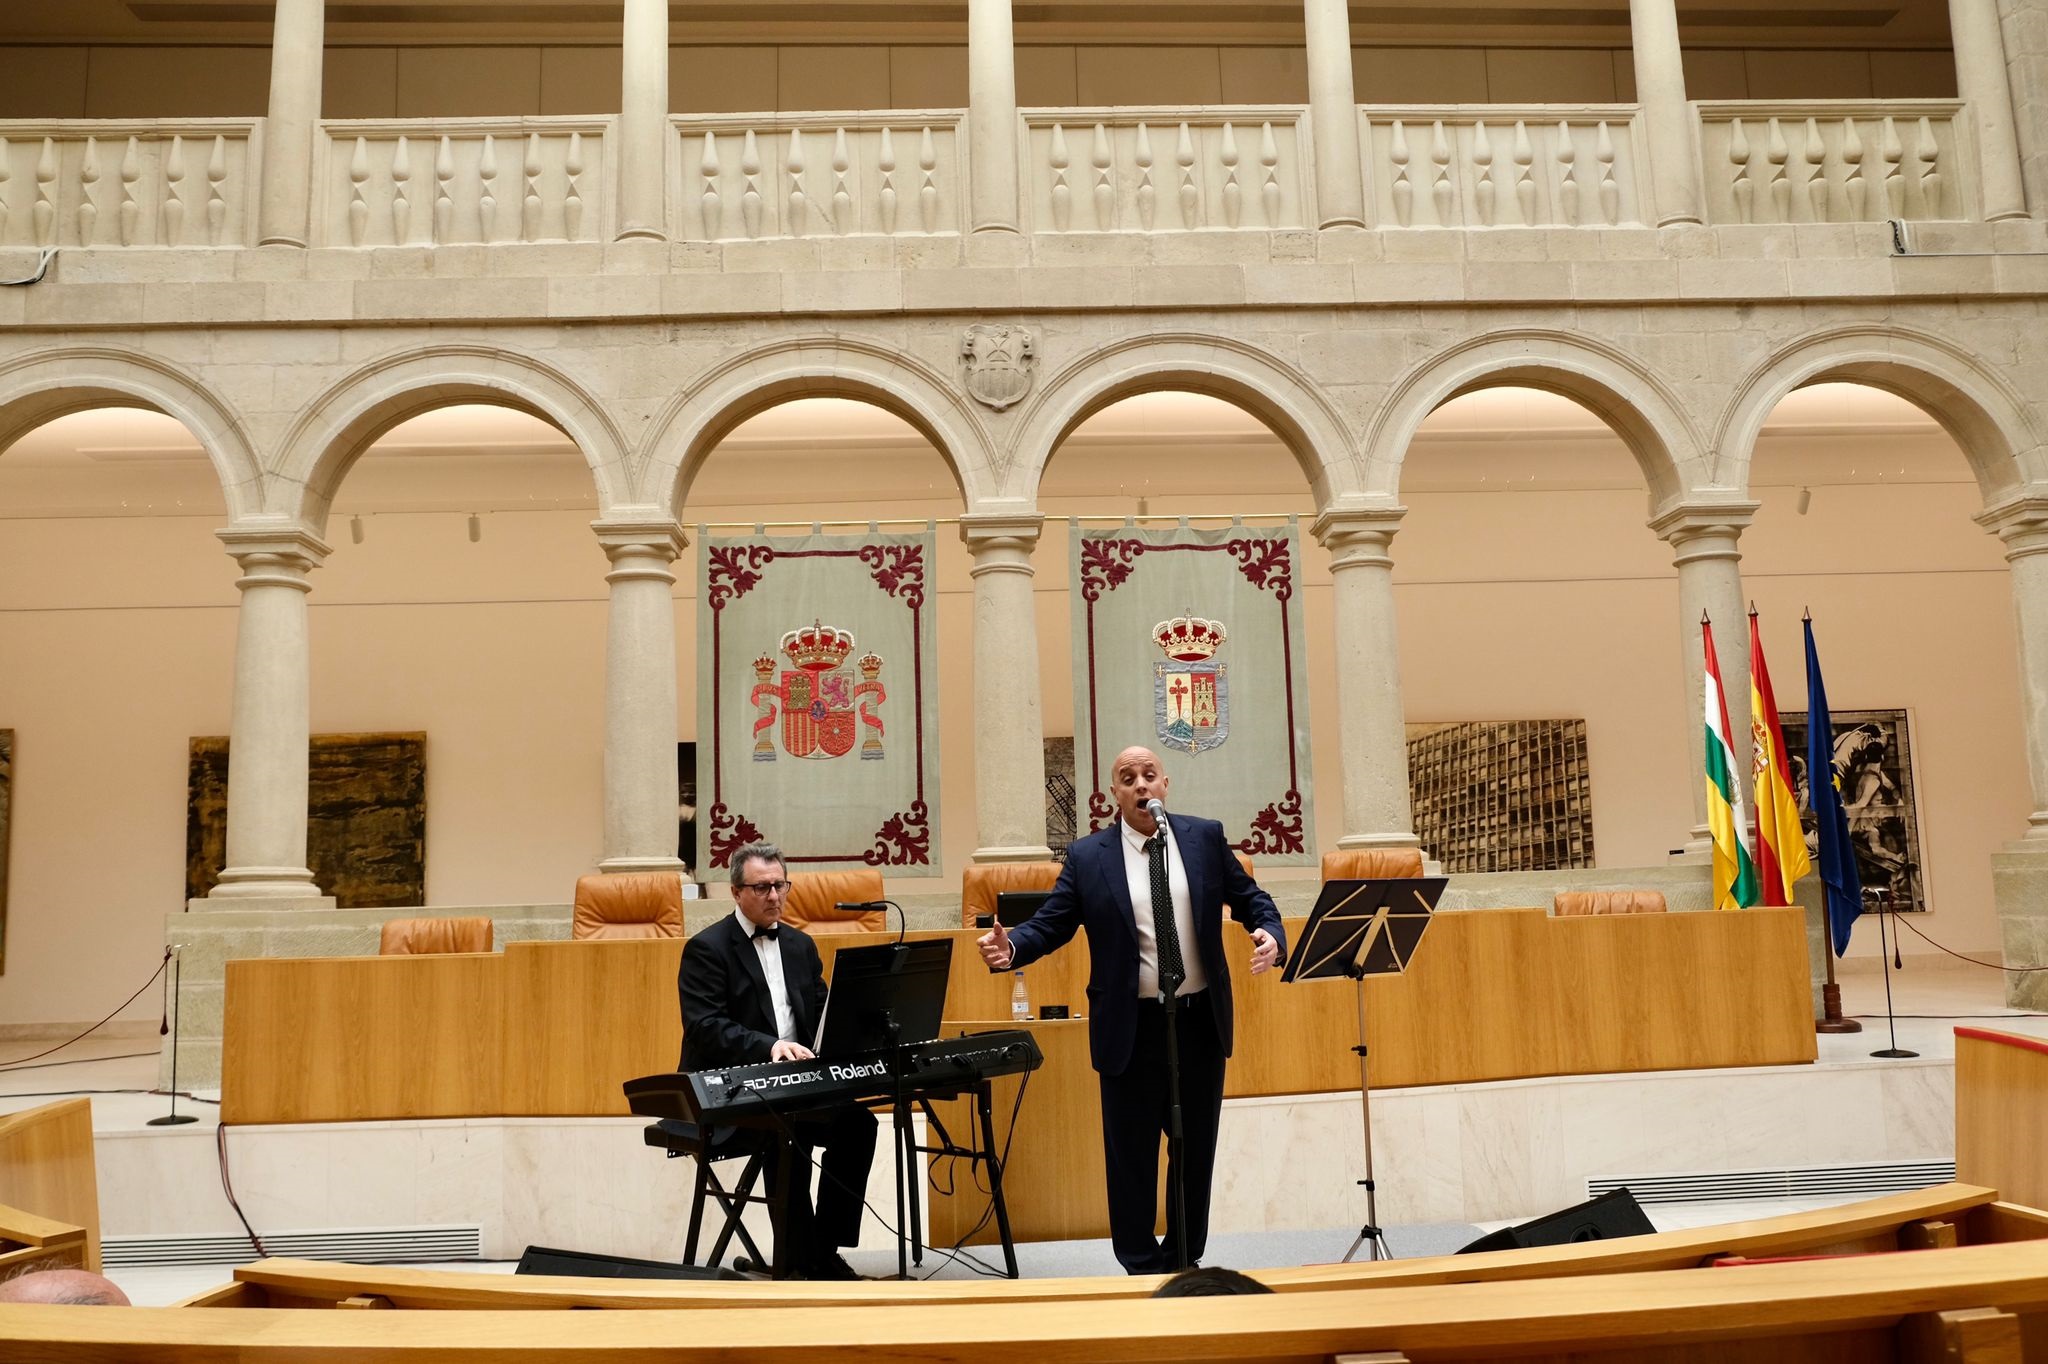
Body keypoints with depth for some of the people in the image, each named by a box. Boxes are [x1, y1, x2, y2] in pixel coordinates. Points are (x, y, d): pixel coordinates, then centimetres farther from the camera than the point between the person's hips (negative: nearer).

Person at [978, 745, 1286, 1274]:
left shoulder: (1205, 837, 3)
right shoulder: (1087, 857, -2)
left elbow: (1249, 898, 7)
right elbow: (1050, 924, -4)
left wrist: (1270, 934, -13)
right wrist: (1011, 946, -24)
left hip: (1201, 1018, 2)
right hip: (1131, 1026, -2)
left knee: (1196, 1147, 14)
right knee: (1131, 1154, 5)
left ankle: (1185, 1259, 31)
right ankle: (1142, 1267, 21)